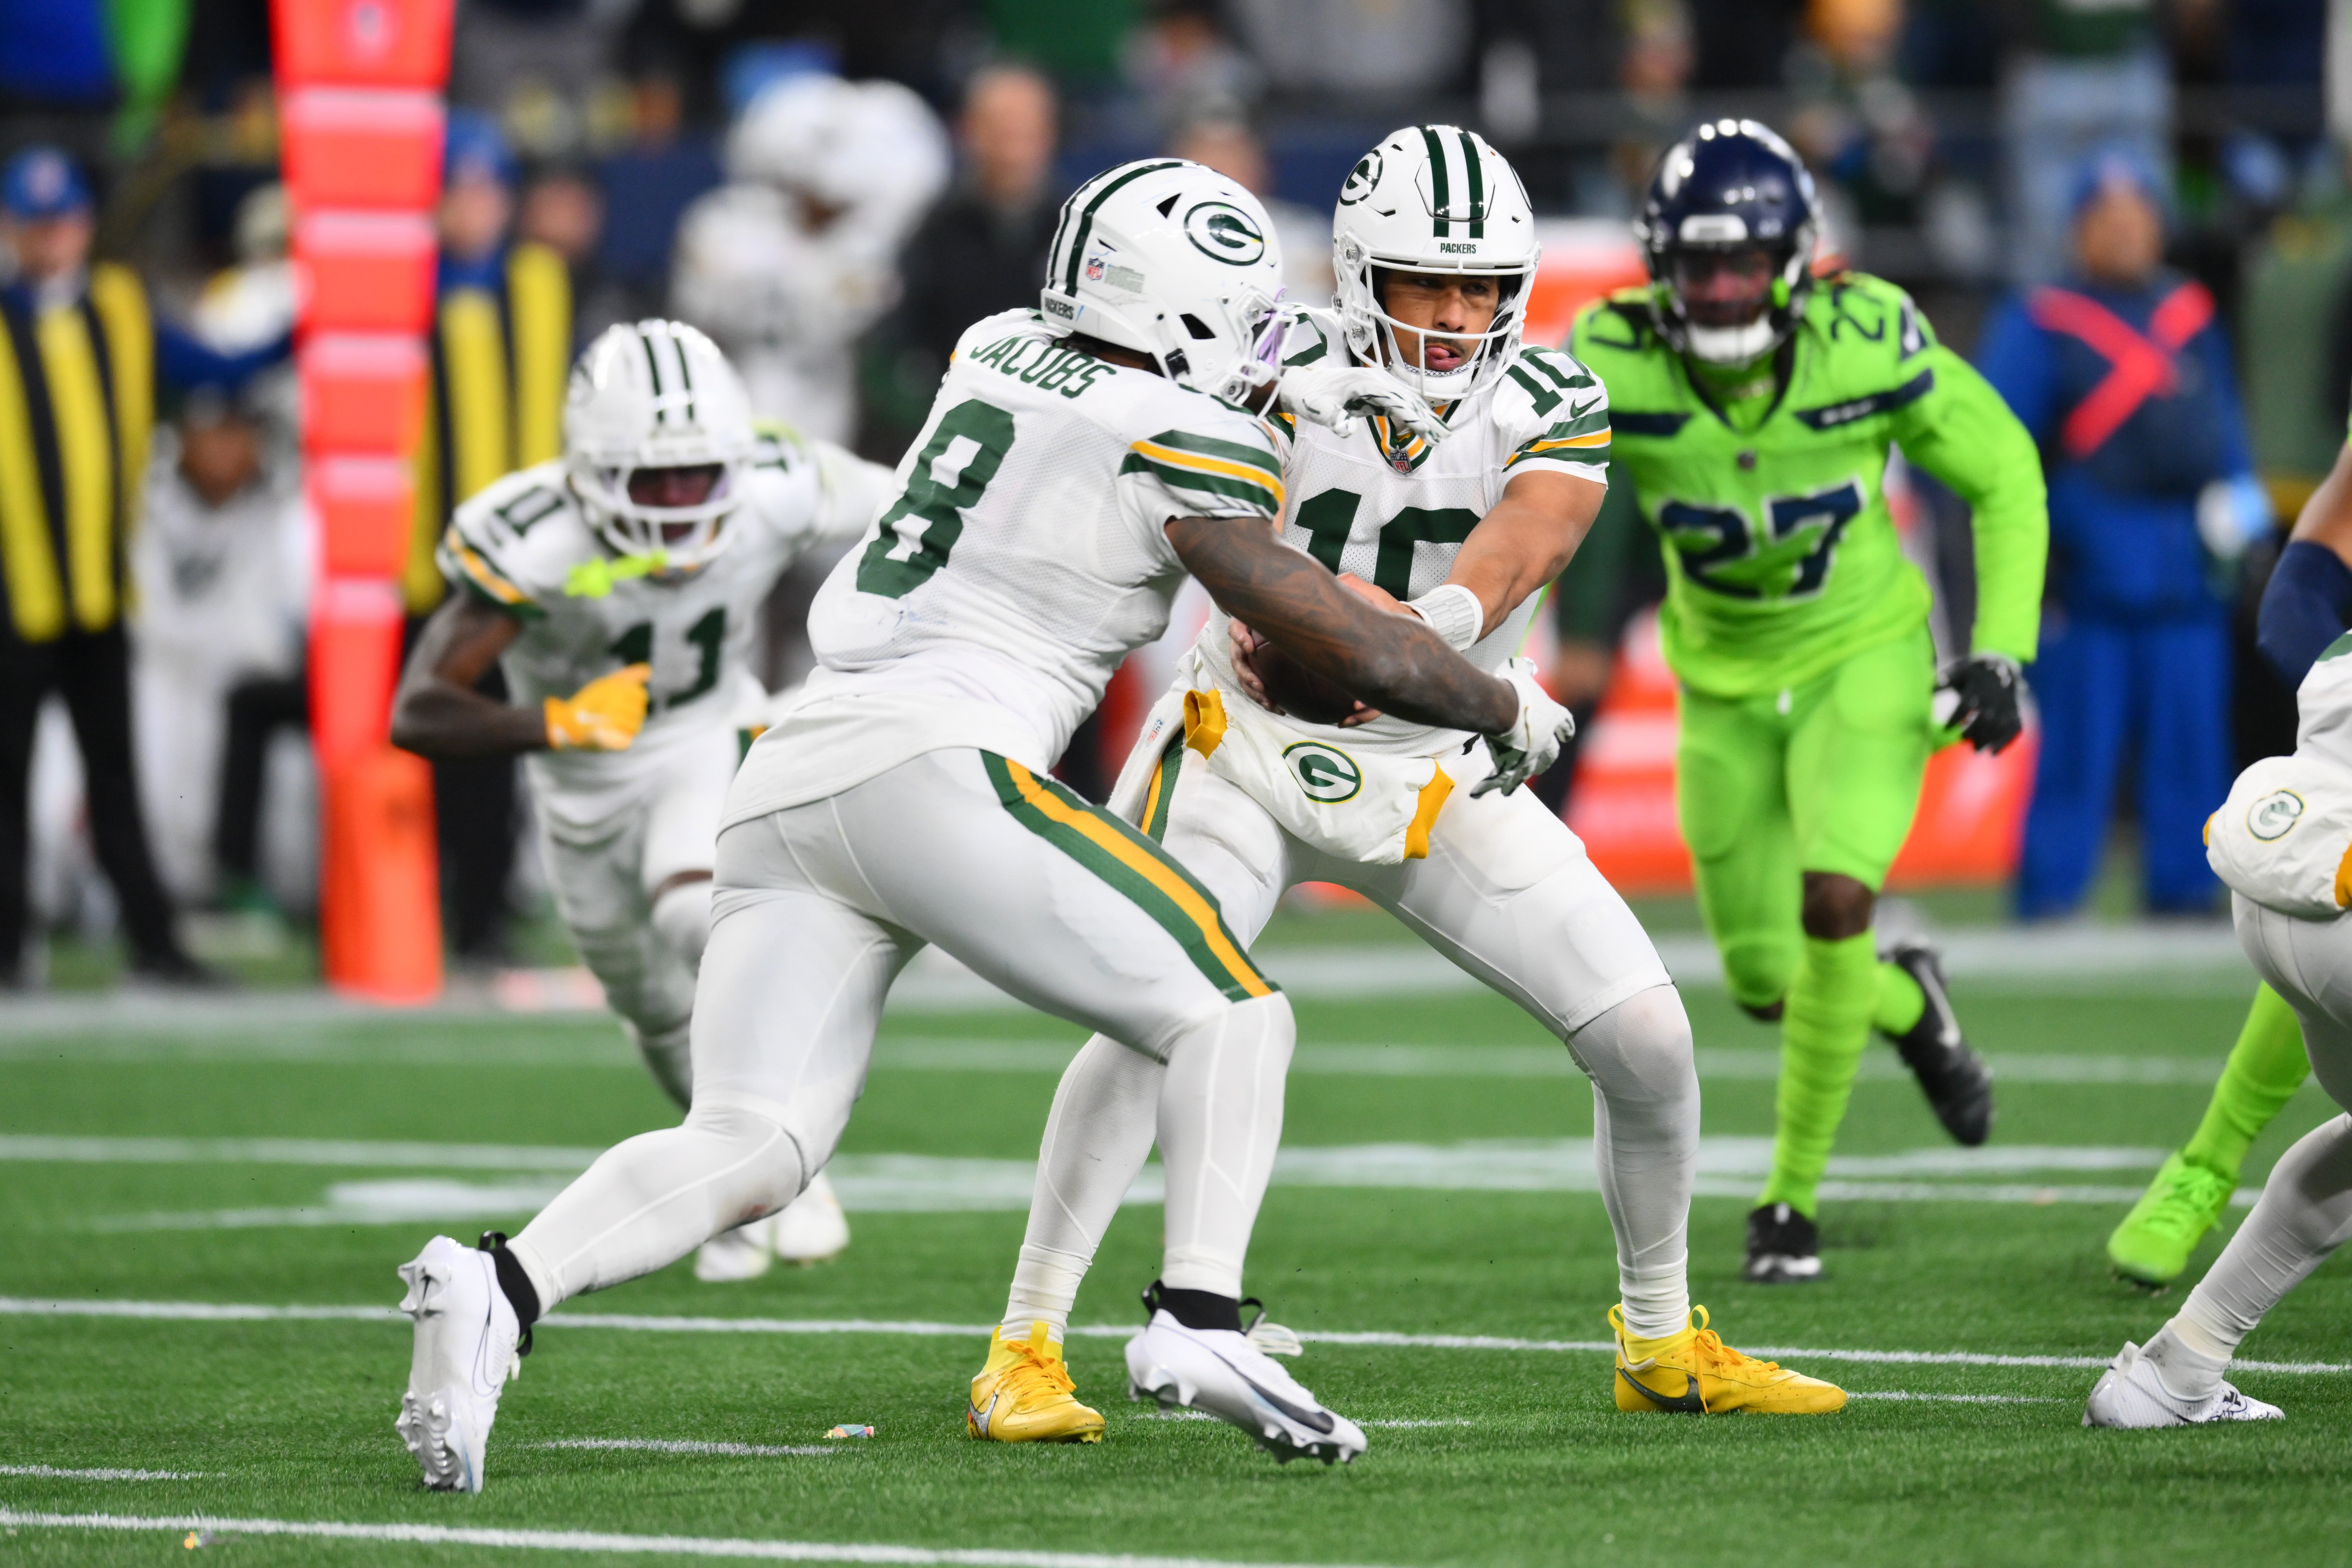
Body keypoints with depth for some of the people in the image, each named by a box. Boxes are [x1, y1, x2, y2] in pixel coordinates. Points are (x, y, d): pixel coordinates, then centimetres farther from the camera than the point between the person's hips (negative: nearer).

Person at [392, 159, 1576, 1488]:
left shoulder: (997, 356, 20)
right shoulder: (1180, 446, 2)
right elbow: (1360, 654, 7)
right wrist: (1513, 713, 22)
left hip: (787, 782, 7)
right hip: (931, 768, -7)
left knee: (748, 1150, -1)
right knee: (1234, 1014, 3)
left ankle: (501, 1289, -24)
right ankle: (1199, 1317, -16)